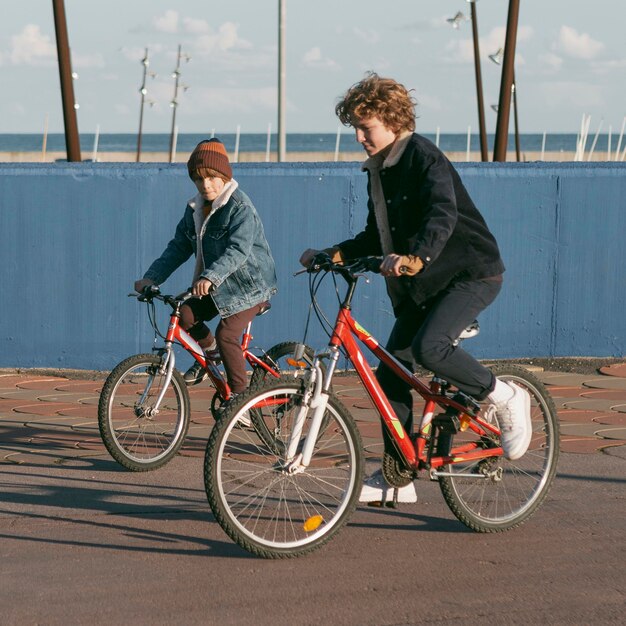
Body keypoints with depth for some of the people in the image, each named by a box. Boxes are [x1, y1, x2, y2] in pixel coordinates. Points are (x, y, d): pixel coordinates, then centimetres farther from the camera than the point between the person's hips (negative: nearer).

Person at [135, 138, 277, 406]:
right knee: (185, 314, -13)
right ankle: (210, 352, 15)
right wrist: (151, 277, -9)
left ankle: (240, 394, -7)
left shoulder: (240, 208, -21)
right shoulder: (195, 209, 4)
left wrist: (210, 277, -49)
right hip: (216, 285, 7)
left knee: (226, 334, -21)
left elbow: (238, 250, -34)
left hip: (250, 284, -7)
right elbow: (179, 247, 4)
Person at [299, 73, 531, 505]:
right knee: (390, 374, 2)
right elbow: (376, 240, 17)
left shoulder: (424, 157, -14)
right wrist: (331, 255, 3)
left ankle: (506, 399, -8)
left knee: (430, 347, -31)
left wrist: (415, 257, -49)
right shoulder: (378, 172, 11)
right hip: (420, 283, 9)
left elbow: (442, 215, -32)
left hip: (471, 272, -9)